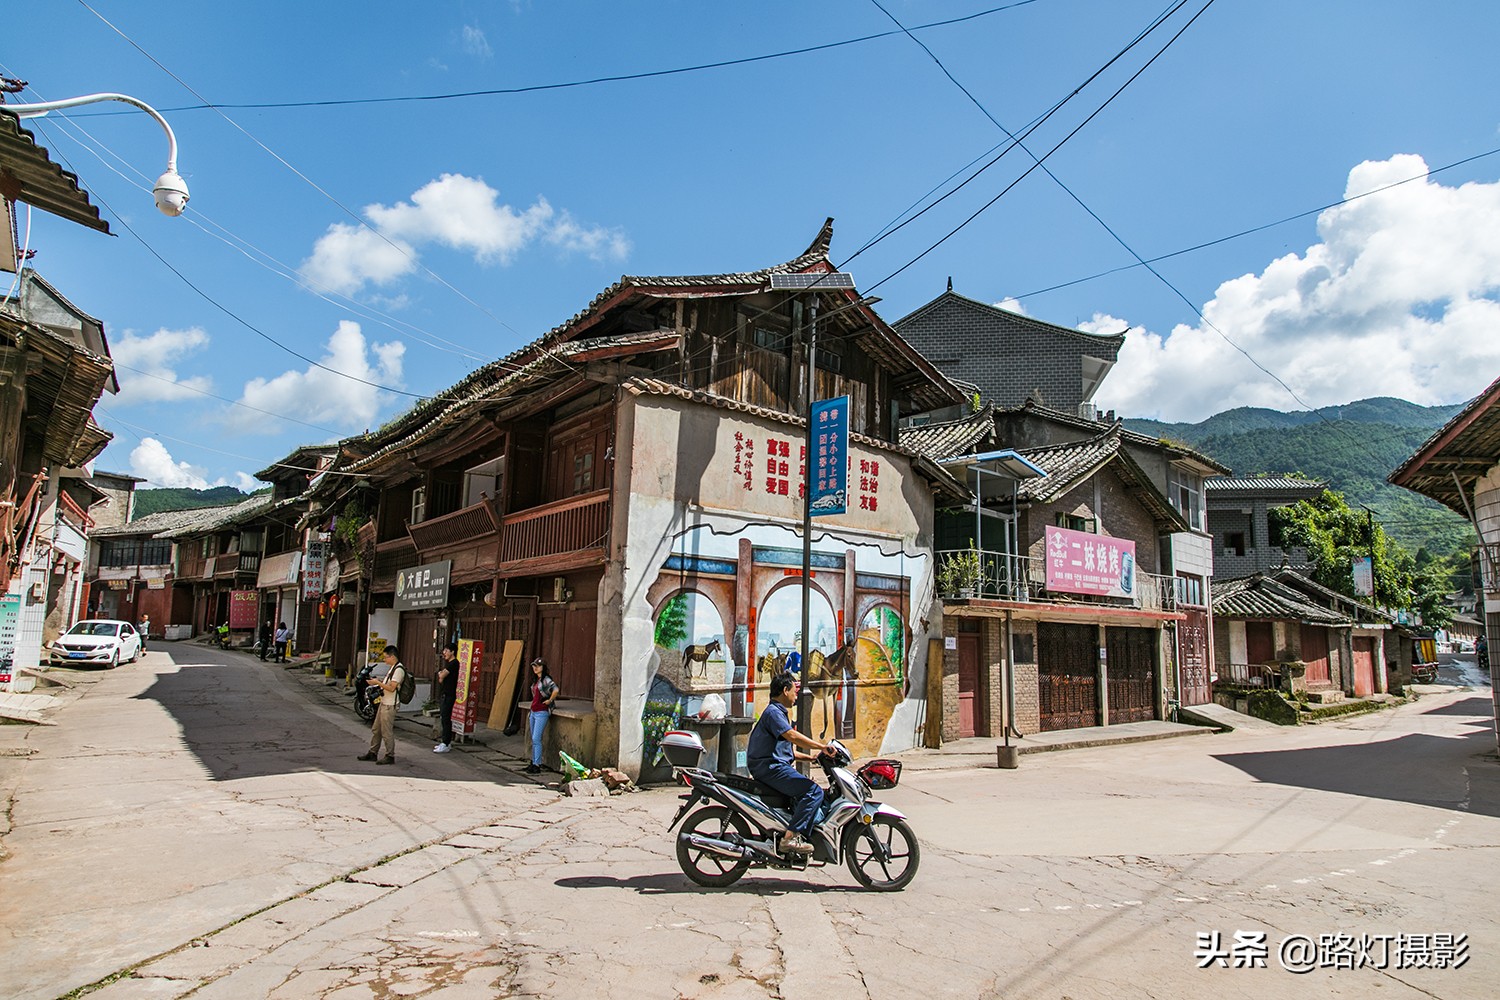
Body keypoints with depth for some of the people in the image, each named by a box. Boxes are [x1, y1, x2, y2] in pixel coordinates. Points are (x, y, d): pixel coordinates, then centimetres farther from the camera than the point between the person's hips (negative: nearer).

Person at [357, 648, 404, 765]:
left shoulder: (398, 669, -18)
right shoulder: (392, 668, 14)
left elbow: (392, 688, -23)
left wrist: (377, 682, -16)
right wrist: (379, 681, 7)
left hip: (389, 706, -10)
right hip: (384, 703, 10)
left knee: (387, 731, -4)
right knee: (376, 729, 17)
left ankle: (390, 756, 5)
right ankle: (372, 753, 27)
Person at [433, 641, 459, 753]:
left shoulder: (453, 663, -14)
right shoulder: (449, 663, 18)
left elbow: (441, 676, -18)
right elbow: (441, 677, 17)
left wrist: (441, 674, 3)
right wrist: (441, 675, -3)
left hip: (449, 695, -10)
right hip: (445, 694, 10)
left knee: (446, 718, -9)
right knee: (445, 718, 13)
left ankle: (445, 745, -9)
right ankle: (446, 741, 20)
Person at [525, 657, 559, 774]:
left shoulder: (546, 679, -14)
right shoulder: (536, 680, 13)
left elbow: (555, 690, -31)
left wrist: (550, 700, -18)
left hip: (541, 713, -9)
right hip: (533, 712, 9)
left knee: (536, 739, -10)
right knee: (533, 739, 14)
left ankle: (537, 765, -7)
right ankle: (534, 762, 22)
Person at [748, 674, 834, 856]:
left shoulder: (779, 712, 24)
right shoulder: (773, 711, -10)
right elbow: (792, 736, -24)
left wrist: (810, 757, 14)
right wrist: (823, 747, -21)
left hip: (776, 766, 11)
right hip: (770, 768, -11)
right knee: (814, 792, -19)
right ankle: (790, 838, -22)